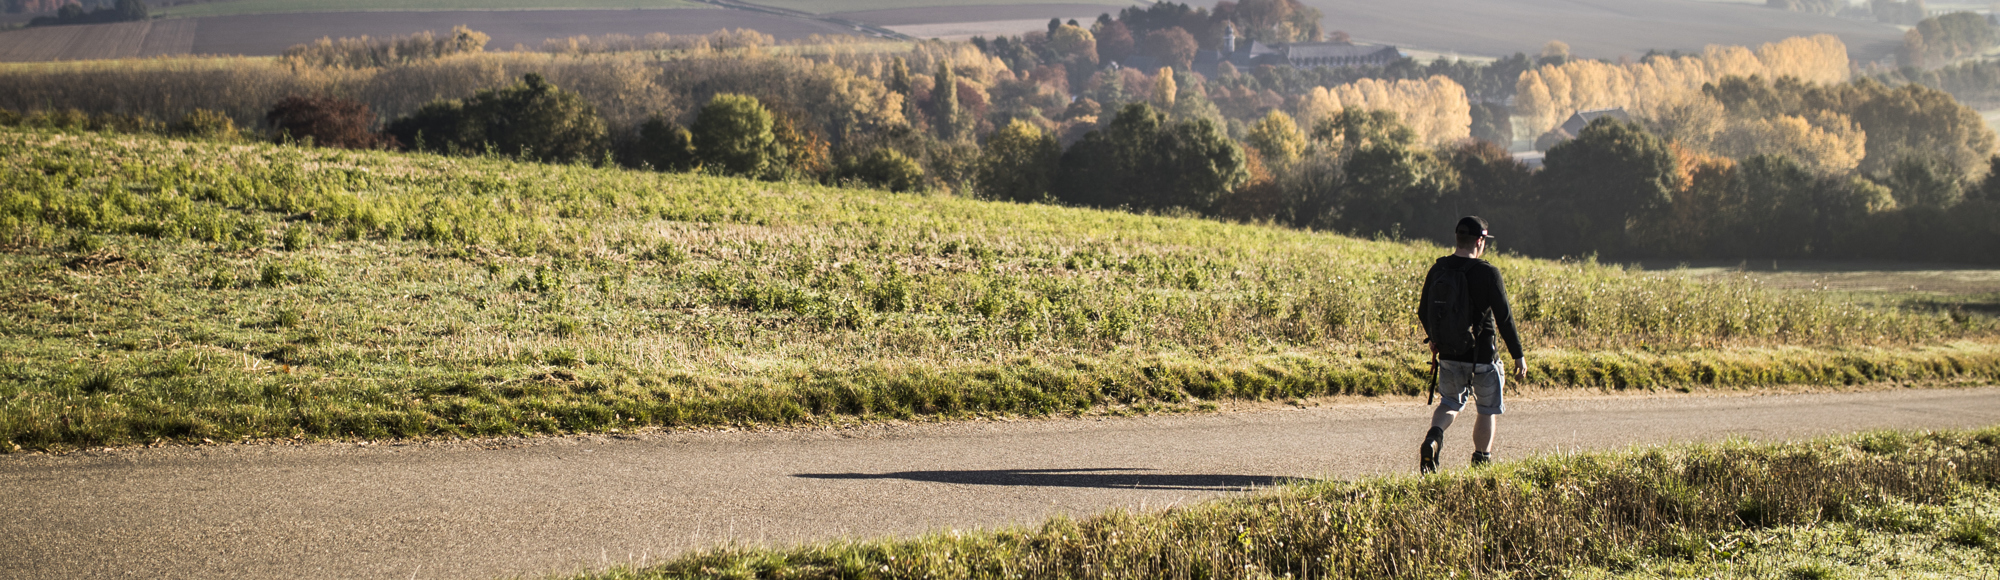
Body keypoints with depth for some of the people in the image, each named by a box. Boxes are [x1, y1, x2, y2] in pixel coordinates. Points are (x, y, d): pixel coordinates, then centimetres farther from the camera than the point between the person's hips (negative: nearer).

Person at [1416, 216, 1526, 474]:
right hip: (1482, 356, -4)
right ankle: (1481, 462, 18)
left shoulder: (1438, 269, 0)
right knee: (1488, 410, 14)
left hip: (1448, 355, 4)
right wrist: (1518, 355, -5)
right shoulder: (1488, 273, -15)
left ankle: (1433, 437, -9)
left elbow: (1423, 312, 10)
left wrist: (1434, 339, 28)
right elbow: (1504, 318, -14)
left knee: (1450, 403, 20)